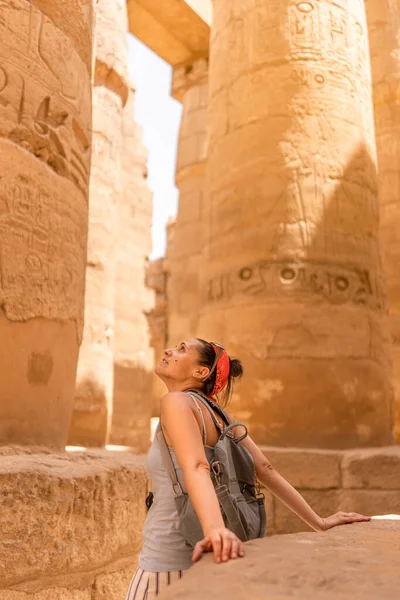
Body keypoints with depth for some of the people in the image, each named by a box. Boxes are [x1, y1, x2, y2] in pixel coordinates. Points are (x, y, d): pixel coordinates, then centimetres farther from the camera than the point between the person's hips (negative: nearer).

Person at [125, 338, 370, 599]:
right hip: (198, 562, 8)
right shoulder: (219, 415, 9)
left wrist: (214, 528, -43)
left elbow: (196, 468, -28)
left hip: (167, 563, -7)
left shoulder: (177, 401, -12)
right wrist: (320, 522, 8)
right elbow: (266, 469, 6)